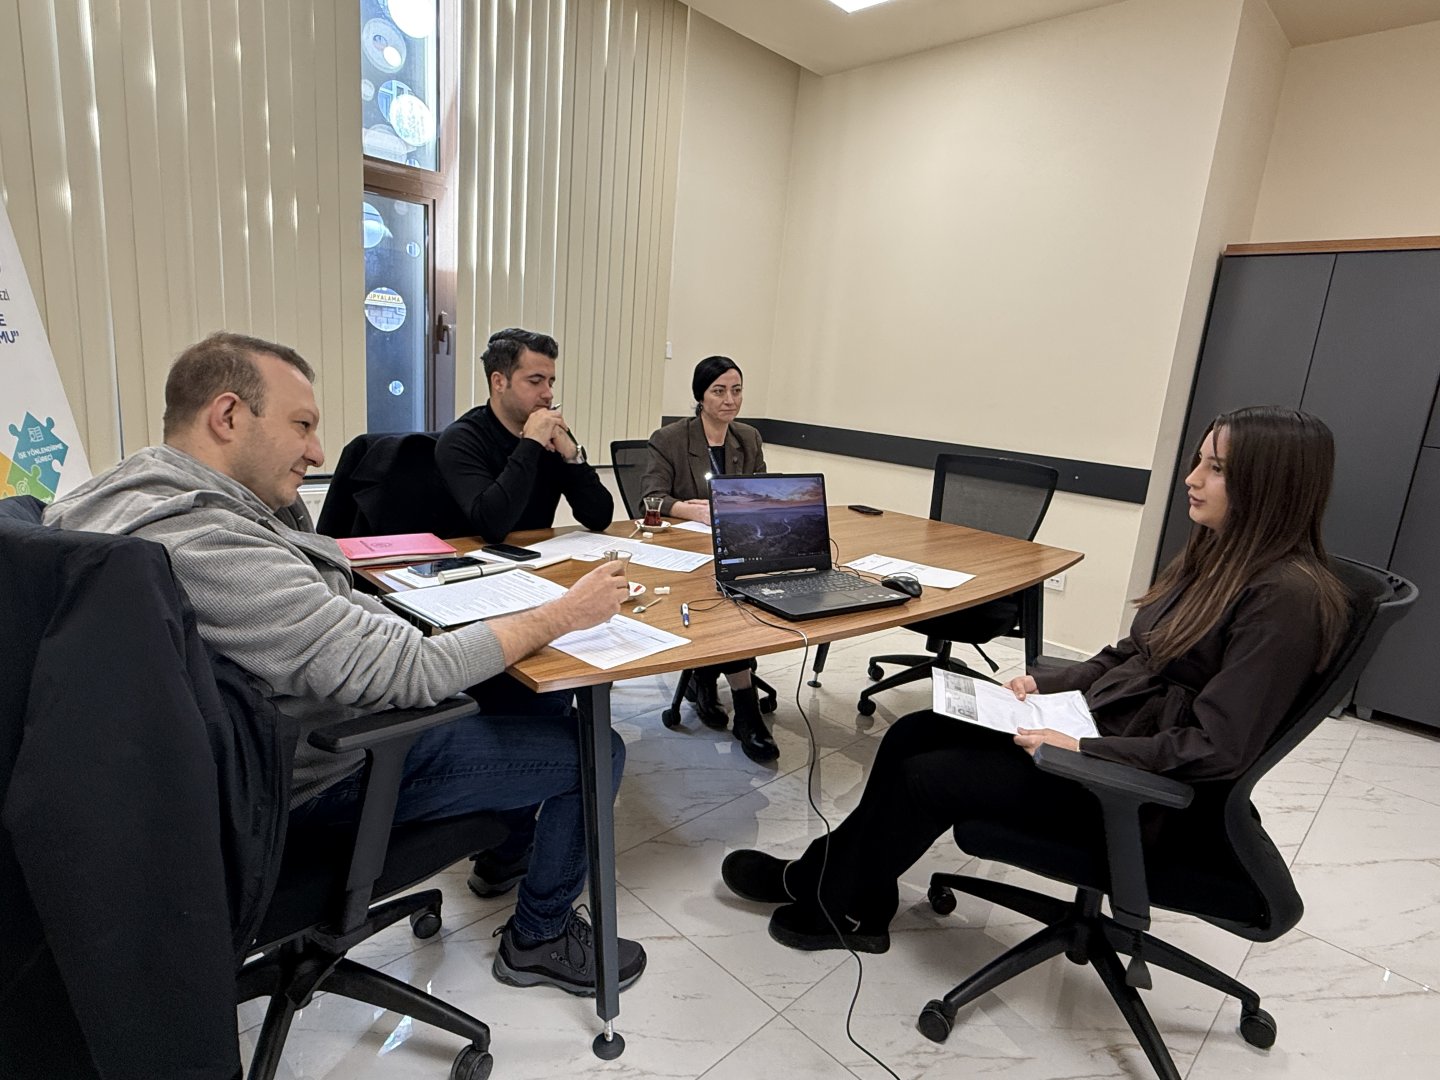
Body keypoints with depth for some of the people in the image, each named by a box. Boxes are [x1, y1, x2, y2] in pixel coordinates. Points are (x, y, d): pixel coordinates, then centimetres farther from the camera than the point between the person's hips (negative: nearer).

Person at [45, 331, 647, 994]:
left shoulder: (142, 488, 2)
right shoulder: (202, 545, -32)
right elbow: (409, 673, -33)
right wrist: (565, 613, -25)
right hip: (327, 773, -10)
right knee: (591, 751, -6)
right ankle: (539, 939, 17)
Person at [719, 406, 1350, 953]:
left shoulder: (1288, 596, -20)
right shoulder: (1215, 556, 8)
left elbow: (1217, 747, -23)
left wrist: (1079, 746, -24)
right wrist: (1044, 684, 2)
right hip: (1094, 725, 8)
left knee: (927, 776, -11)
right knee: (911, 733, -2)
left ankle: (835, 903, 14)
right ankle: (828, 875, 11)